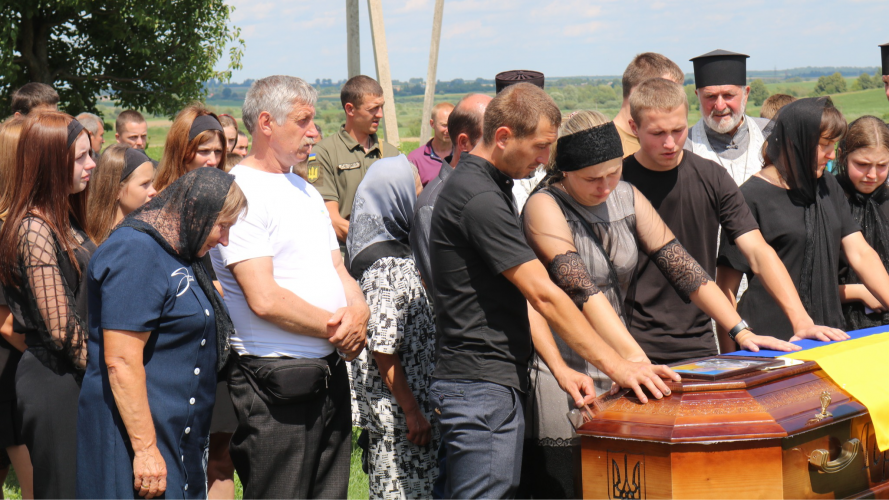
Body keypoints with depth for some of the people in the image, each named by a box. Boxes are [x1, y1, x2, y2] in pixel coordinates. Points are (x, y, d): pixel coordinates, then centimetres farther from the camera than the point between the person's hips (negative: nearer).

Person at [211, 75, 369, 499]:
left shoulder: (305, 190, 18)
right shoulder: (240, 192, -11)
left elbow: (337, 269, 17)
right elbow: (264, 299, -19)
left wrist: (357, 310, -5)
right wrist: (334, 328, -9)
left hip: (330, 373, 9)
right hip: (276, 384, -8)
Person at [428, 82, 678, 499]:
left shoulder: (489, 188, 17)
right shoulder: (481, 199, -17)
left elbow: (522, 297, 20)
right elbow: (544, 295, -20)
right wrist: (616, 366, -19)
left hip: (499, 383, 10)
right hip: (481, 387, -10)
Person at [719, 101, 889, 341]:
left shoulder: (828, 186, 12)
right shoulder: (752, 197, -10)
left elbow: (861, 254, 7)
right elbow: (728, 284, -9)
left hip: (827, 332, 6)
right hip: (771, 338, -6)